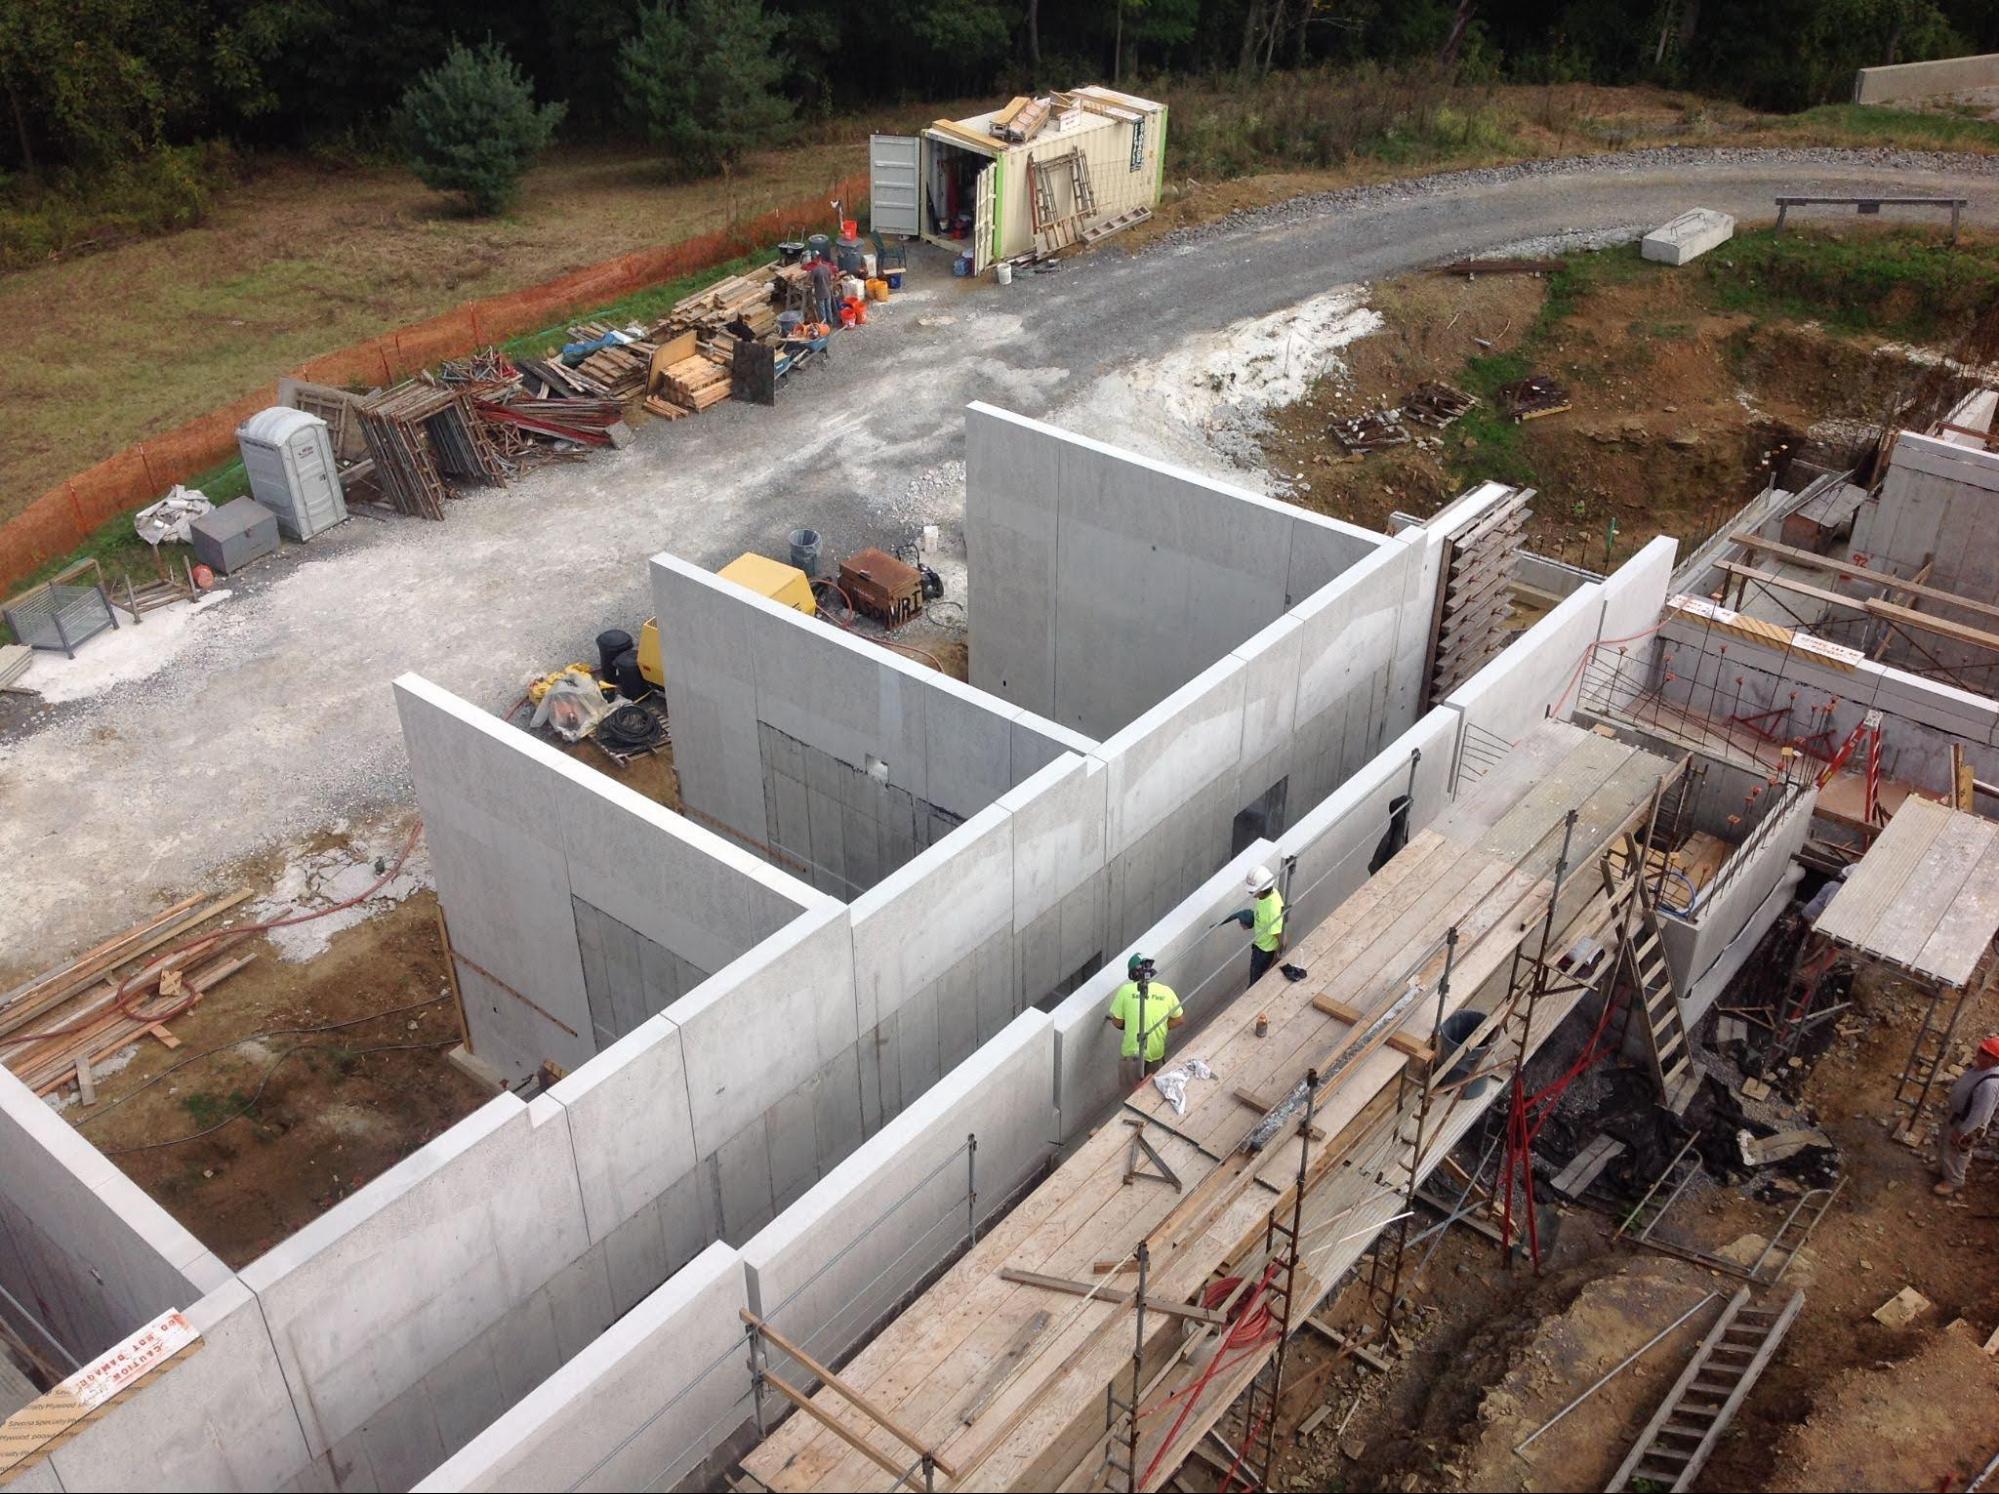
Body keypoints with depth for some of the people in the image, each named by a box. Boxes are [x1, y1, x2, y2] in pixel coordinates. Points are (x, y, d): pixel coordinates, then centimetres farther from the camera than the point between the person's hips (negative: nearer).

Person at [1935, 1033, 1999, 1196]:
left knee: (1954, 1151, 16)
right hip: (1955, 1111, 8)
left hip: (1967, 1121, -8)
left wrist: (1961, 1131, -21)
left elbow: (1979, 1114, -32)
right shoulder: (1981, 1065, -13)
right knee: (1944, 1141, 29)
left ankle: (1953, 1181, 41)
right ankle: (1944, 1168, 54)